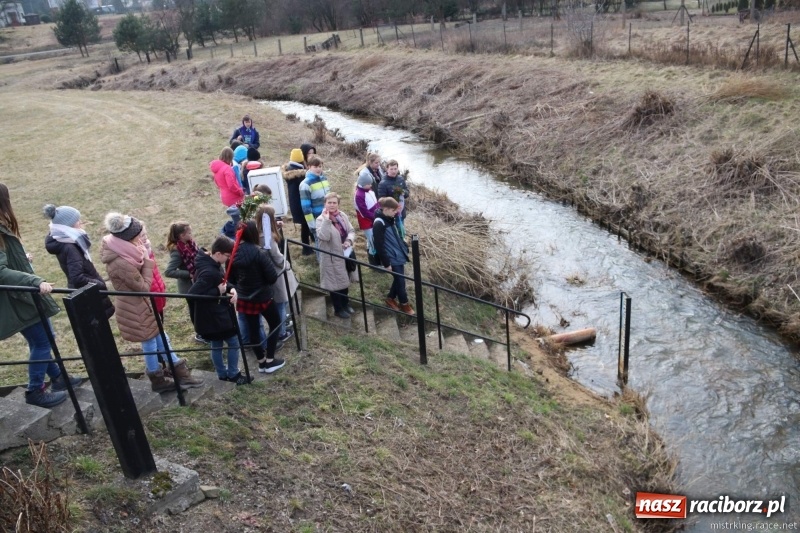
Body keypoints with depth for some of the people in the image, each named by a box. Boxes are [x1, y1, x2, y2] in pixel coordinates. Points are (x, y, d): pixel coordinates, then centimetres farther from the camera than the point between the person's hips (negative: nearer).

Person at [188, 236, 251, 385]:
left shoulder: (212, 264, 1)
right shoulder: (208, 272, -30)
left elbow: (220, 282, 14)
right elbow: (192, 294, -33)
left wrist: (230, 289, -8)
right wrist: (218, 291, -26)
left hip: (217, 313, 10)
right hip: (212, 316, -10)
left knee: (216, 345, 21)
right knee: (233, 342, 5)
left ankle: (222, 374, 35)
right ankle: (233, 374, 18)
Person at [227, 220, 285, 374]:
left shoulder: (233, 253, -6)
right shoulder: (257, 253, -23)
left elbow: (231, 278, 6)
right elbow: (273, 277, -20)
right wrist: (263, 281, 1)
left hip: (244, 298, 5)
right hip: (262, 297, -5)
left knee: (253, 329, 17)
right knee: (275, 324, 15)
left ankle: (261, 362, 29)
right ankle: (270, 361, 16)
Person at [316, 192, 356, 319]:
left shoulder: (342, 216, 1)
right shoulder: (321, 219, -16)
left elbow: (351, 231, 8)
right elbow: (323, 237, -31)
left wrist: (349, 240, -13)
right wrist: (326, 220, -34)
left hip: (345, 255, 6)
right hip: (332, 258, -6)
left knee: (345, 281, 22)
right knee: (335, 283, 7)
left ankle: (345, 304, 42)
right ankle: (338, 309, 24)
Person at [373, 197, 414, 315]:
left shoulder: (390, 220, 6)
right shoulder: (379, 224, -21)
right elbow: (379, 246, -21)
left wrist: (405, 248, 12)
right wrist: (386, 263, -18)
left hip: (399, 256, 8)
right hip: (392, 259, -8)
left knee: (398, 279, 17)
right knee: (400, 280, 3)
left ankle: (391, 298, 36)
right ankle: (404, 304, 21)